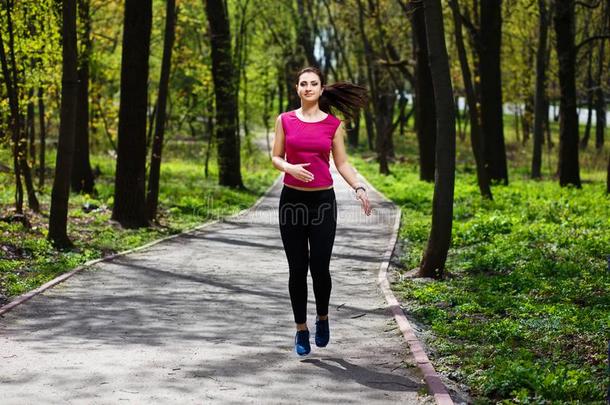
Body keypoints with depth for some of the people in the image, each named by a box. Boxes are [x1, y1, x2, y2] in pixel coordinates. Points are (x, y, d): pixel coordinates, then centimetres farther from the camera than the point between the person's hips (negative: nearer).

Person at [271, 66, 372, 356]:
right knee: (297, 269, 2)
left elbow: (341, 163, 5)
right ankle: (301, 330, 15)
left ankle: (322, 318, 23)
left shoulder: (333, 125, 3)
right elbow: (276, 158, 7)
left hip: (323, 201, -1)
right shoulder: (285, 120, 4)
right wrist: (290, 168, -15)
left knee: (320, 267, -5)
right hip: (292, 199, 1)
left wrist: (359, 189, -10)